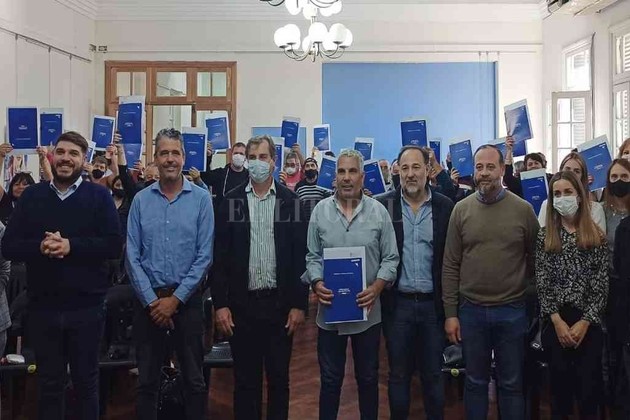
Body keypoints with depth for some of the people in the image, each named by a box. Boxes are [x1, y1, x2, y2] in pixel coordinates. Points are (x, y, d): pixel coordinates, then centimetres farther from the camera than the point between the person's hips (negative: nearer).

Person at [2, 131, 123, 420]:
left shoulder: (99, 196, -1)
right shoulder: (31, 196, 6)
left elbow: (113, 245, -9)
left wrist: (71, 245, -21)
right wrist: (40, 246, -18)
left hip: (87, 306, -2)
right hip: (43, 306, 2)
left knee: (86, 381, 13)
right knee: (49, 383, 15)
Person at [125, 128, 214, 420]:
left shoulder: (201, 199, -3)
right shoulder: (141, 200, 2)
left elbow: (204, 256, -6)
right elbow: (132, 256, 0)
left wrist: (175, 299, -9)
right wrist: (151, 300, -8)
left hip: (187, 300, -1)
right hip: (148, 300, 2)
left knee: (194, 380, 8)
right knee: (147, 381, 11)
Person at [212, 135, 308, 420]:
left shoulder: (291, 201, 1)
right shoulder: (231, 201, 2)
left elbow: (301, 256, 0)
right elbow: (221, 257, 0)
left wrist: (299, 304, -5)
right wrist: (220, 304, -5)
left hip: (279, 303, 0)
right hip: (241, 304, 0)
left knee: (279, 379, 11)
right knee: (245, 380, 10)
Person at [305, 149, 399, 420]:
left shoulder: (379, 212, -2)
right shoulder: (320, 211, 1)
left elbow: (390, 258, -1)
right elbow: (313, 256, 3)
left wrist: (376, 287, -16)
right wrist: (316, 284, -14)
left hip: (367, 310, 0)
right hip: (330, 309, 0)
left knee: (368, 377, 14)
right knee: (330, 379, 12)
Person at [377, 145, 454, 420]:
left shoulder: (445, 207, 0)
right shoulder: (384, 205, -2)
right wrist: (378, 296, -6)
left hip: (433, 303, 1)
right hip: (397, 303, 0)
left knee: (433, 374, 13)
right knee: (398, 374, 12)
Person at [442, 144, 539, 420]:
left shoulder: (523, 209, -4)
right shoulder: (461, 210, -1)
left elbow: (535, 260, 4)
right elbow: (450, 265, 1)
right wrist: (450, 313, -1)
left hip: (512, 311, -1)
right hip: (470, 310, 1)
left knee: (511, 383, 12)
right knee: (475, 382, 14)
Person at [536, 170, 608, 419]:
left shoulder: (596, 236, 4)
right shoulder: (545, 236, 4)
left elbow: (602, 285, -1)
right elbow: (542, 283, -1)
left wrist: (585, 322, -10)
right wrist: (557, 321, -10)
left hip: (589, 323, 0)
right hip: (555, 322, 0)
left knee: (589, 385, 2)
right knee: (560, 383, 7)